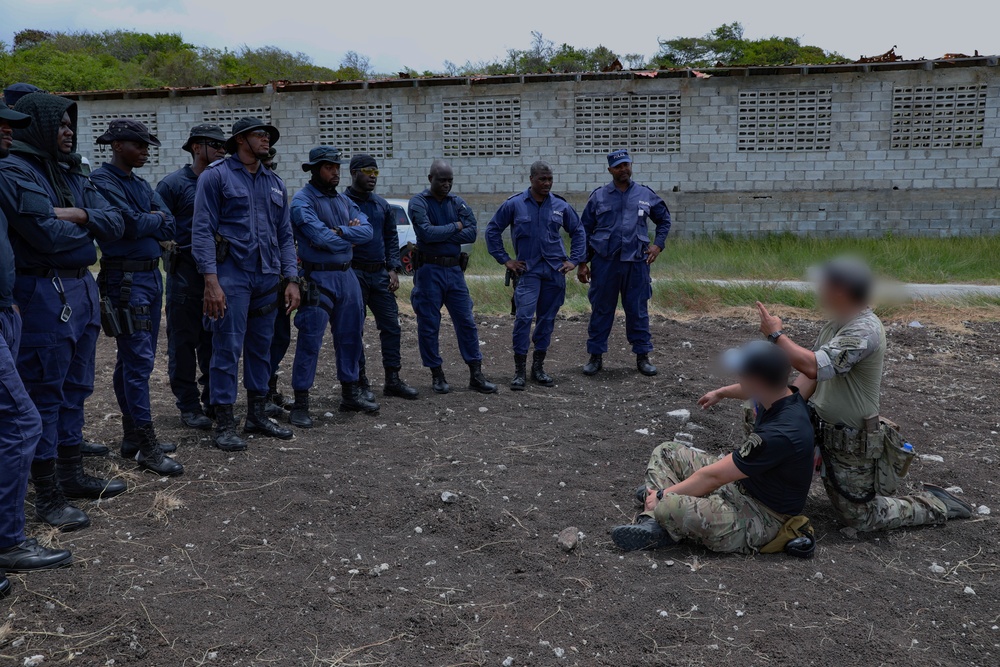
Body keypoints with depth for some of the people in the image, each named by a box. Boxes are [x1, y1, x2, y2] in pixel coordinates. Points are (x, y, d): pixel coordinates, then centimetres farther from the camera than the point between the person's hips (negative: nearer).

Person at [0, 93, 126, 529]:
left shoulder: (72, 174, 15)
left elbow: (115, 225, 6)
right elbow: (48, 235, -21)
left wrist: (78, 216, -13)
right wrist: (88, 223, -2)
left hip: (83, 288, 8)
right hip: (44, 293, -8)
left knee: (75, 389, 15)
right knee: (44, 394, -1)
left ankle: (72, 475, 28)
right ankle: (47, 496, 8)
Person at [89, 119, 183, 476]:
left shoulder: (142, 185, 16)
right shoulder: (101, 180, -9)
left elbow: (168, 227, 5)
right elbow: (131, 224, -19)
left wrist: (145, 221, -12)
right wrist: (155, 219, 0)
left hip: (151, 275, 9)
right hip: (125, 278, -9)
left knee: (135, 359, 13)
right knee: (138, 360, -10)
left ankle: (132, 435, 22)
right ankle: (147, 446, -7)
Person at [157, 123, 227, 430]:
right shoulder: (173, 183, -4)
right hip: (187, 270, -5)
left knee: (214, 339, 11)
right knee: (184, 340, 1)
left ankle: (213, 400, 21)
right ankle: (188, 406, 9)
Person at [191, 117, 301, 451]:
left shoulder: (275, 184, 17)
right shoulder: (216, 176, -2)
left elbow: (285, 235, 16)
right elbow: (202, 231, -8)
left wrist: (291, 279, 6)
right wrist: (211, 281, -17)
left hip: (267, 277, 6)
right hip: (231, 275, -6)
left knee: (261, 348, 12)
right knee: (227, 349, -5)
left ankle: (257, 415, 23)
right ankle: (224, 425, 3)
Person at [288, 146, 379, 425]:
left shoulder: (344, 201, 13)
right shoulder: (302, 201, -9)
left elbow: (367, 231, -1)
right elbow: (323, 239, -20)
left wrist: (339, 231, -16)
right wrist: (351, 234, -4)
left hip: (347, 276, 7)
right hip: (318, 278, -7)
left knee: (350, 336, 13)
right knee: (310, 340, -6)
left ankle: (350, 393, 27)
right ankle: (300, 404, 1)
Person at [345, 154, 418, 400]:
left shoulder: (382, 205, 13)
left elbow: (391, 239, 15)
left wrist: (393, 269, 5)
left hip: (380, 274, 5)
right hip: (353, 274, -5)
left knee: (391, 325, 3)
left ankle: (392, 380, 11)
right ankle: (360, 381, 11)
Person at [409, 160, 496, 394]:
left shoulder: (458, 203, 8)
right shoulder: (418, 202, -3)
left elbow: (471, 233, -6)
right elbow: (426, 232, -19)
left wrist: (440, 235, -13)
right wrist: (455, 227, -8)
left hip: (455, 269, 4)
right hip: (429, 270, -3)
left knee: (466, 322, 4)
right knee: (429, 325, 2)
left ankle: (476, 375, 11)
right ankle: (437, 375, 16)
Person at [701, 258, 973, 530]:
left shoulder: (864, 330, -26)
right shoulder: (835, 325, 3)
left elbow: (814, 367, -37)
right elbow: (809, 375, 5)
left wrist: (776, 334, -25)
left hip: (851, 443, -8)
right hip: (819, 424, 8)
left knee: (861, 518, 5)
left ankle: (935, 504, 22)